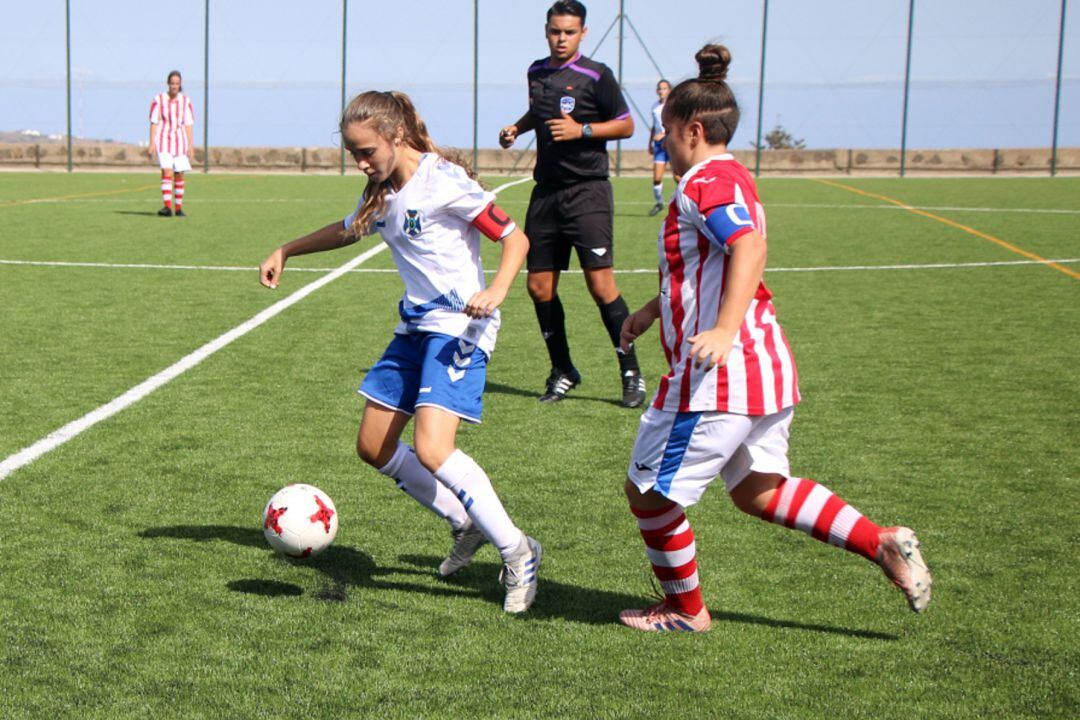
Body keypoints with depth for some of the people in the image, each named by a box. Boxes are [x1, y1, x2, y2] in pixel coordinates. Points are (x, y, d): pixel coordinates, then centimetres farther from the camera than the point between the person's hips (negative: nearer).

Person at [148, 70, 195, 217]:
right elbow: (154, 123, 1)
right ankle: (167, 207, -23)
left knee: (179, 175, 4)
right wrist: (151, 144, -4)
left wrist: (191, 144, 1)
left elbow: (188, 124, 7)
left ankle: (178, 208, 14)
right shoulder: (159, 100, 0)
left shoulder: (185, 101, 6)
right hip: (163, 139, -3)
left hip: (180, 141, 3)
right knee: (166, 172, -16)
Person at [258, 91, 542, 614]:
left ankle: (517, 553, -8)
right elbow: (346, 231, 32)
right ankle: (467, 524, 23)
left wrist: (496, 291, -29)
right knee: (374, 446, 9)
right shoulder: (382, 194, 10)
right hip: (414, 326, 9)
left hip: (459, 326, -9)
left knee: (432, 450, -22)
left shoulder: (442, 180, -15)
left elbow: (514, 237, -13)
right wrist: (285, 251, 33)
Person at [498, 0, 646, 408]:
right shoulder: (536, 72, 12)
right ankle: (563, 372, 20)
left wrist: (582, 130, -15)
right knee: (539, 286, 4)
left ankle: (631, 373, -2)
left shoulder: (596, 75, -5)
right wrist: (516, 128, 12)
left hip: (587, 189, -6)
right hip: (546, 191, 6)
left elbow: (626, 125, -3)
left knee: (600, 283, -13)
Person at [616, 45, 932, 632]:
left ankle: (684, 610, 20)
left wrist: (725, 329, -42)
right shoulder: (729, 180, 19)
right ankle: (883, 544, 11)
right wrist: (651, 310, 40)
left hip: (720, 376, -10)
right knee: (756, 491, 19)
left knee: (649, 493, 5)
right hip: (765, 367, 10)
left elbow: (750, 248, -32)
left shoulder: (709, 183, -14)